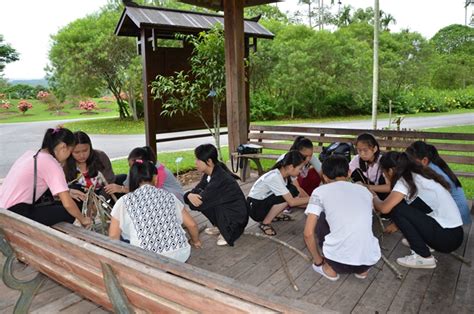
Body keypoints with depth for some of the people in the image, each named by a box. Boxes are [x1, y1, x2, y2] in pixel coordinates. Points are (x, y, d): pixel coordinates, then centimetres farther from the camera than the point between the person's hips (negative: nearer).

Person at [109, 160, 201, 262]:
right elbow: (192, 224, 13)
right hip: (180, 255, 4)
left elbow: (113, 236, 2)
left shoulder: (125, 201, 3)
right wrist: (196, 241, 32)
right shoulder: (167, 195, 9)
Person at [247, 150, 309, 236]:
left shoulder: (285, 174, -4)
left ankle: (275, 214, 11)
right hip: (255, 208, -8)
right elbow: (292, 202, -29)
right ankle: (265, 223, -13)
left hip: (265, 201, 8)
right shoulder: (275, 177, -29)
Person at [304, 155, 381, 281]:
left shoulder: (320, 191, 5)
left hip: (338, 261, -4)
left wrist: (317, 260, 17)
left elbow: (308, 233, -1)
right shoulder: (364, 190, 17)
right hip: (370, 260, 4)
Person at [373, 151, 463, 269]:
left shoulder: (405, 180, -13)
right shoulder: (417, 175, 11)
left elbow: (384, 208, -19)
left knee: (396, 209, -11)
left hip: (447, 237, -8)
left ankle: (424, 257, -3)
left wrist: (374, 197, 2)